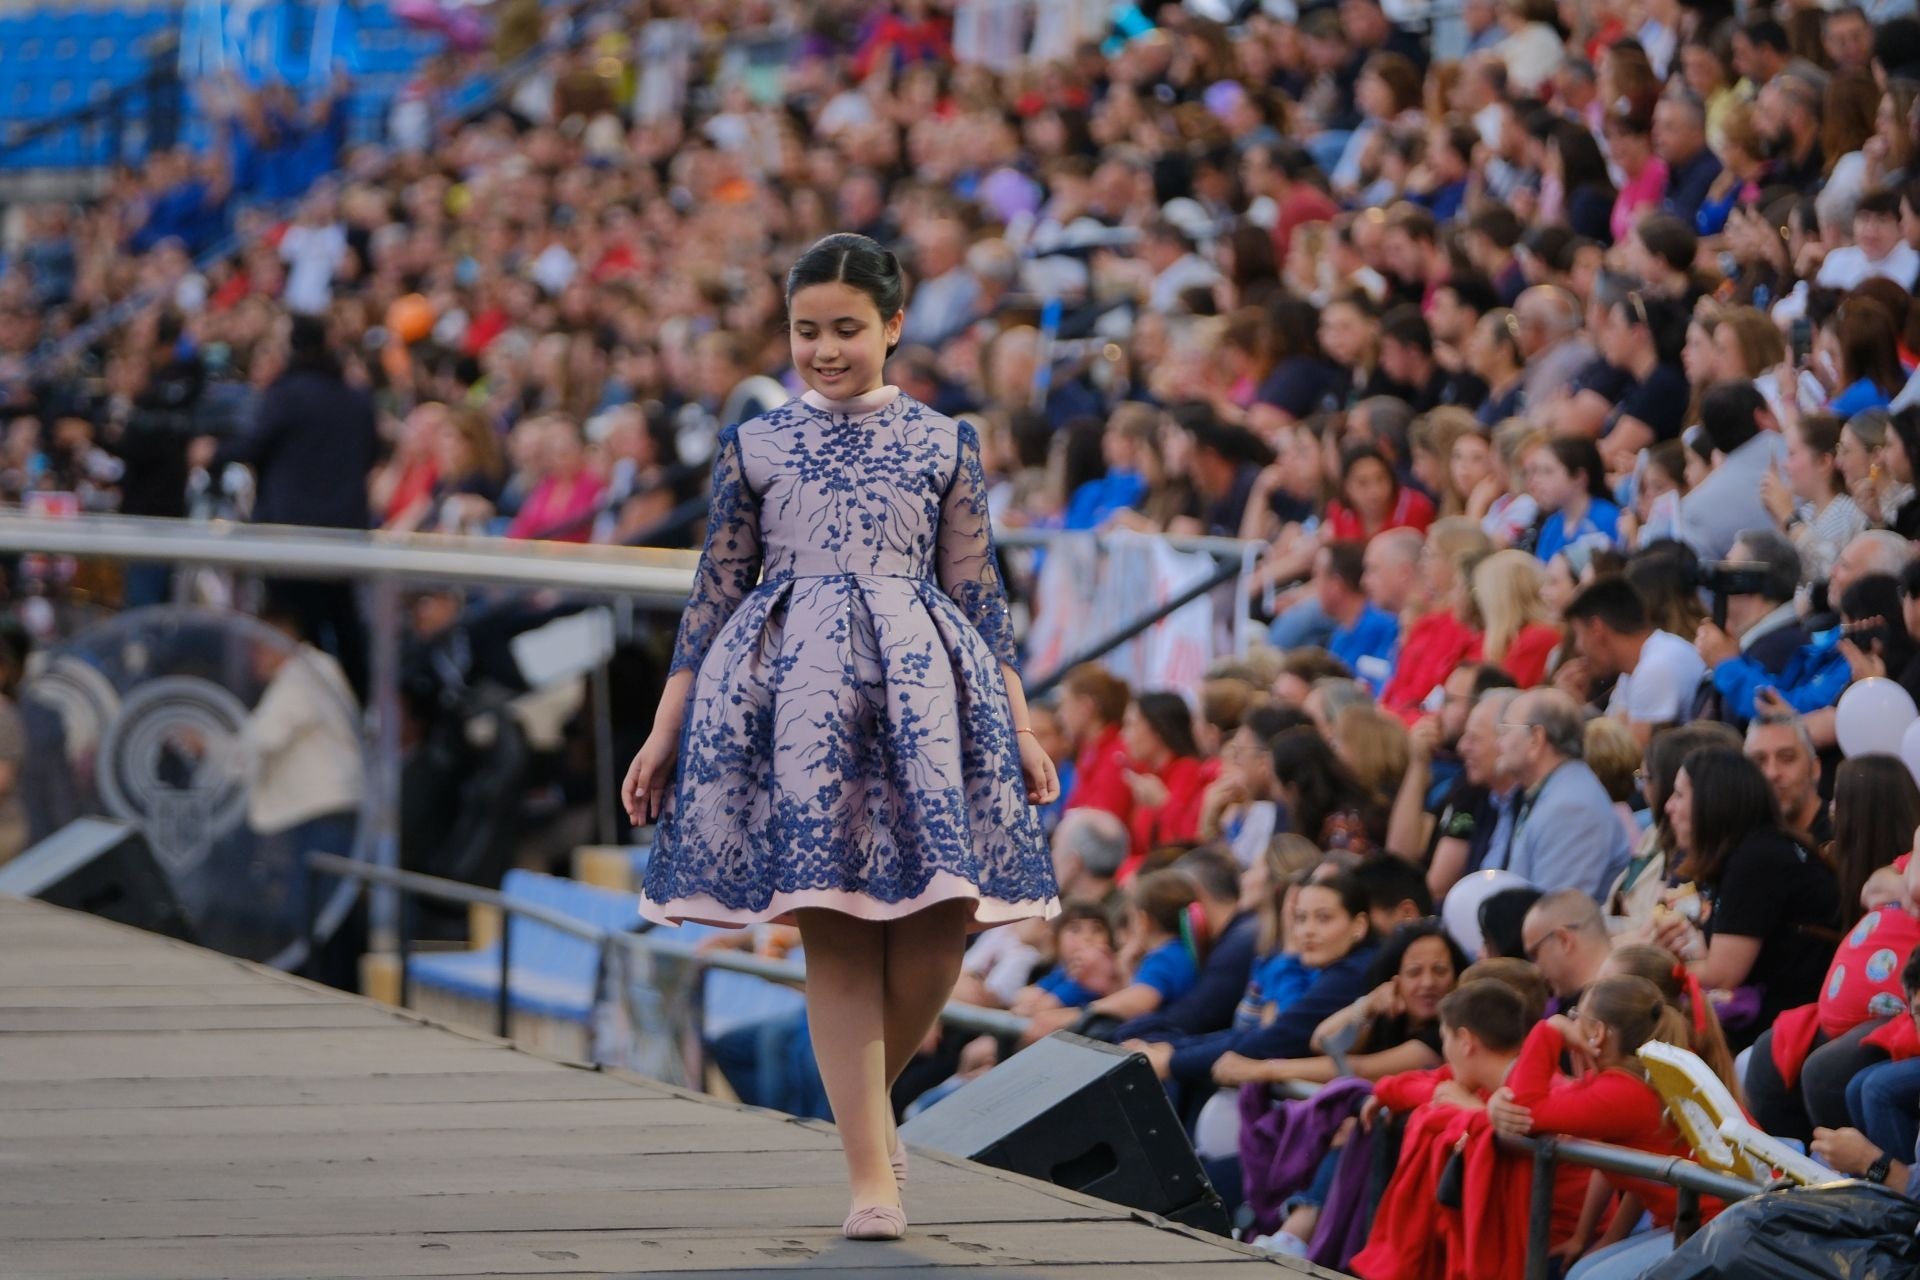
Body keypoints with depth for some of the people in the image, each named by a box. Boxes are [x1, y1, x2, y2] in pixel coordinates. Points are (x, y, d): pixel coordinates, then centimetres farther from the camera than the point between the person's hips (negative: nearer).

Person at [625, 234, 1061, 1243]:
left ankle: (870, 1096, 19)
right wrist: (663, 734, 9)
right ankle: (870, 1174, -4)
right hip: (792, 695, -1)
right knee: (834, 931, -6)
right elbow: (715, 594, 12)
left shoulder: (943, 442, 11)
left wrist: (1019, 724, 8)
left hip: (921, 687, 1)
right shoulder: (754, 444, 10)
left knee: (935, 930, -10)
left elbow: (977, 593, 12)